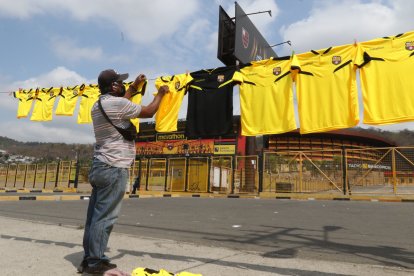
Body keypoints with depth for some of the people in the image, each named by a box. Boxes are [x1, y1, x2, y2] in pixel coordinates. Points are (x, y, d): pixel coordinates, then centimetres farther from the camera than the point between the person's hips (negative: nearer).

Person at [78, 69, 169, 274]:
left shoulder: (98, 105, 16)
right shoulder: (117, 103, -12)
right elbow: (149, 112, -5)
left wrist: (134, 87, 39)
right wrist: (161, 93, 11)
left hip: (100, 166, 10)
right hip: (113, 168, -10)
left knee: (95, 215, 11)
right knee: (105, 217, -4)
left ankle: (88, 259, 19)